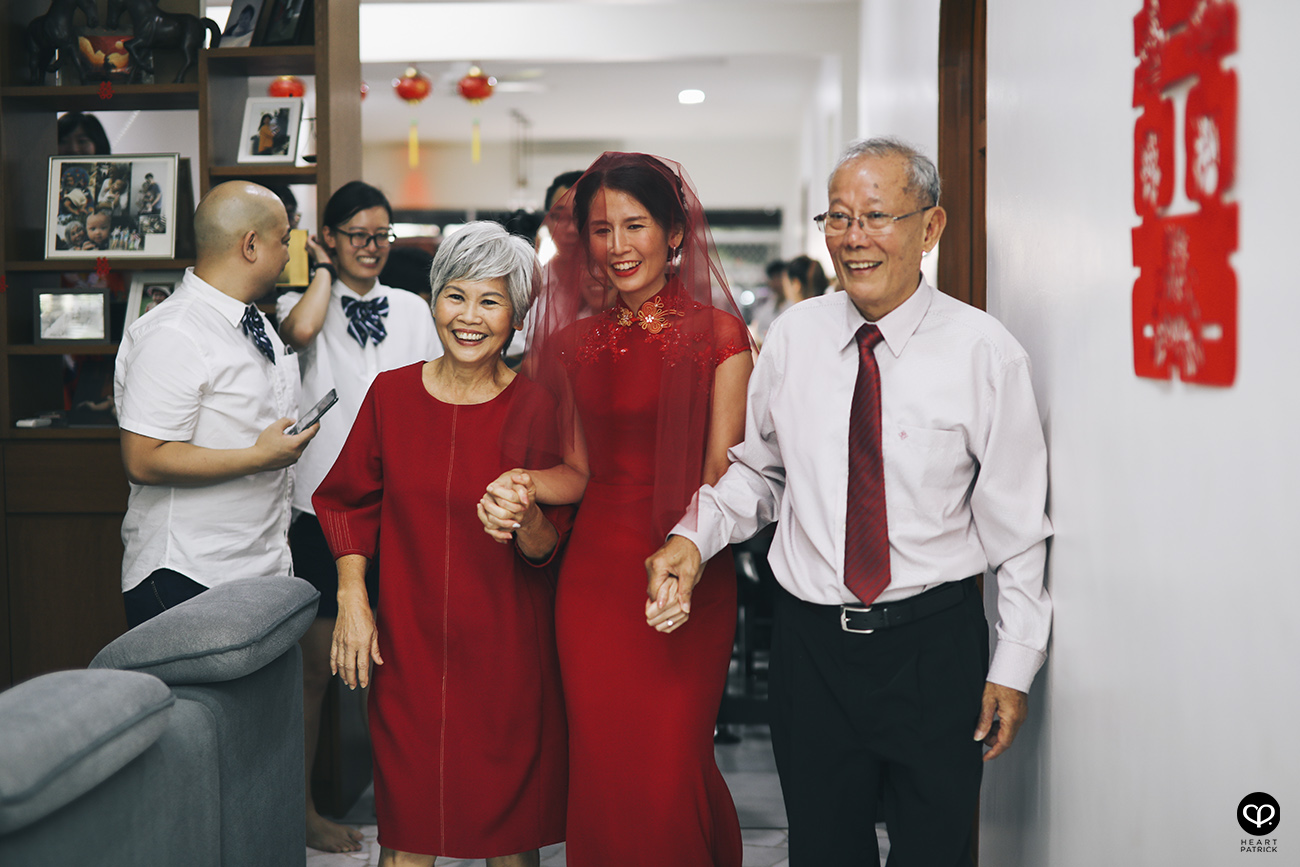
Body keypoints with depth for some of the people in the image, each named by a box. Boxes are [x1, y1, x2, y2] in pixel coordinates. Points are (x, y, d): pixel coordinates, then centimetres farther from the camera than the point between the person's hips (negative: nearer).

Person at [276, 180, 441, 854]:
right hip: (323, 507, -3)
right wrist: (324, 271, -7)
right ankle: (302, 807, 16)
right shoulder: (304, 301, 0)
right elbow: (299, 330, -26)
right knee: (315, 665, 3)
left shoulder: (413, 310, 11)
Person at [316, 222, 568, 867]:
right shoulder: (392, 393, 1)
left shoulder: (536, 409, -5)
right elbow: (348, 502, 12)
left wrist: (528, 522, -27)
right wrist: (352, 601, 3)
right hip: (409, 640, 2)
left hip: (507, 647, -1)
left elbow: (549, 551, -5)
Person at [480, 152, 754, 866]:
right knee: (602, 766, 8)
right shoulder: (573, 343, 11)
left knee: (671, 772, -4)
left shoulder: (718, 334, -3)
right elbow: (579, 471, 14)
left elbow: (723, 475, -8)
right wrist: (519, 485, -7)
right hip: (594, 574, 4)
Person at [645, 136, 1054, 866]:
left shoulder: (984, 351, -8)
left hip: (935, 644, -2)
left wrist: (1014, 666, -4)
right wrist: (695, 536, -5)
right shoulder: (792, 338, 1)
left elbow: (1018, 524, -4)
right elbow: (758, 471, 13)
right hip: (812, 639, 3)